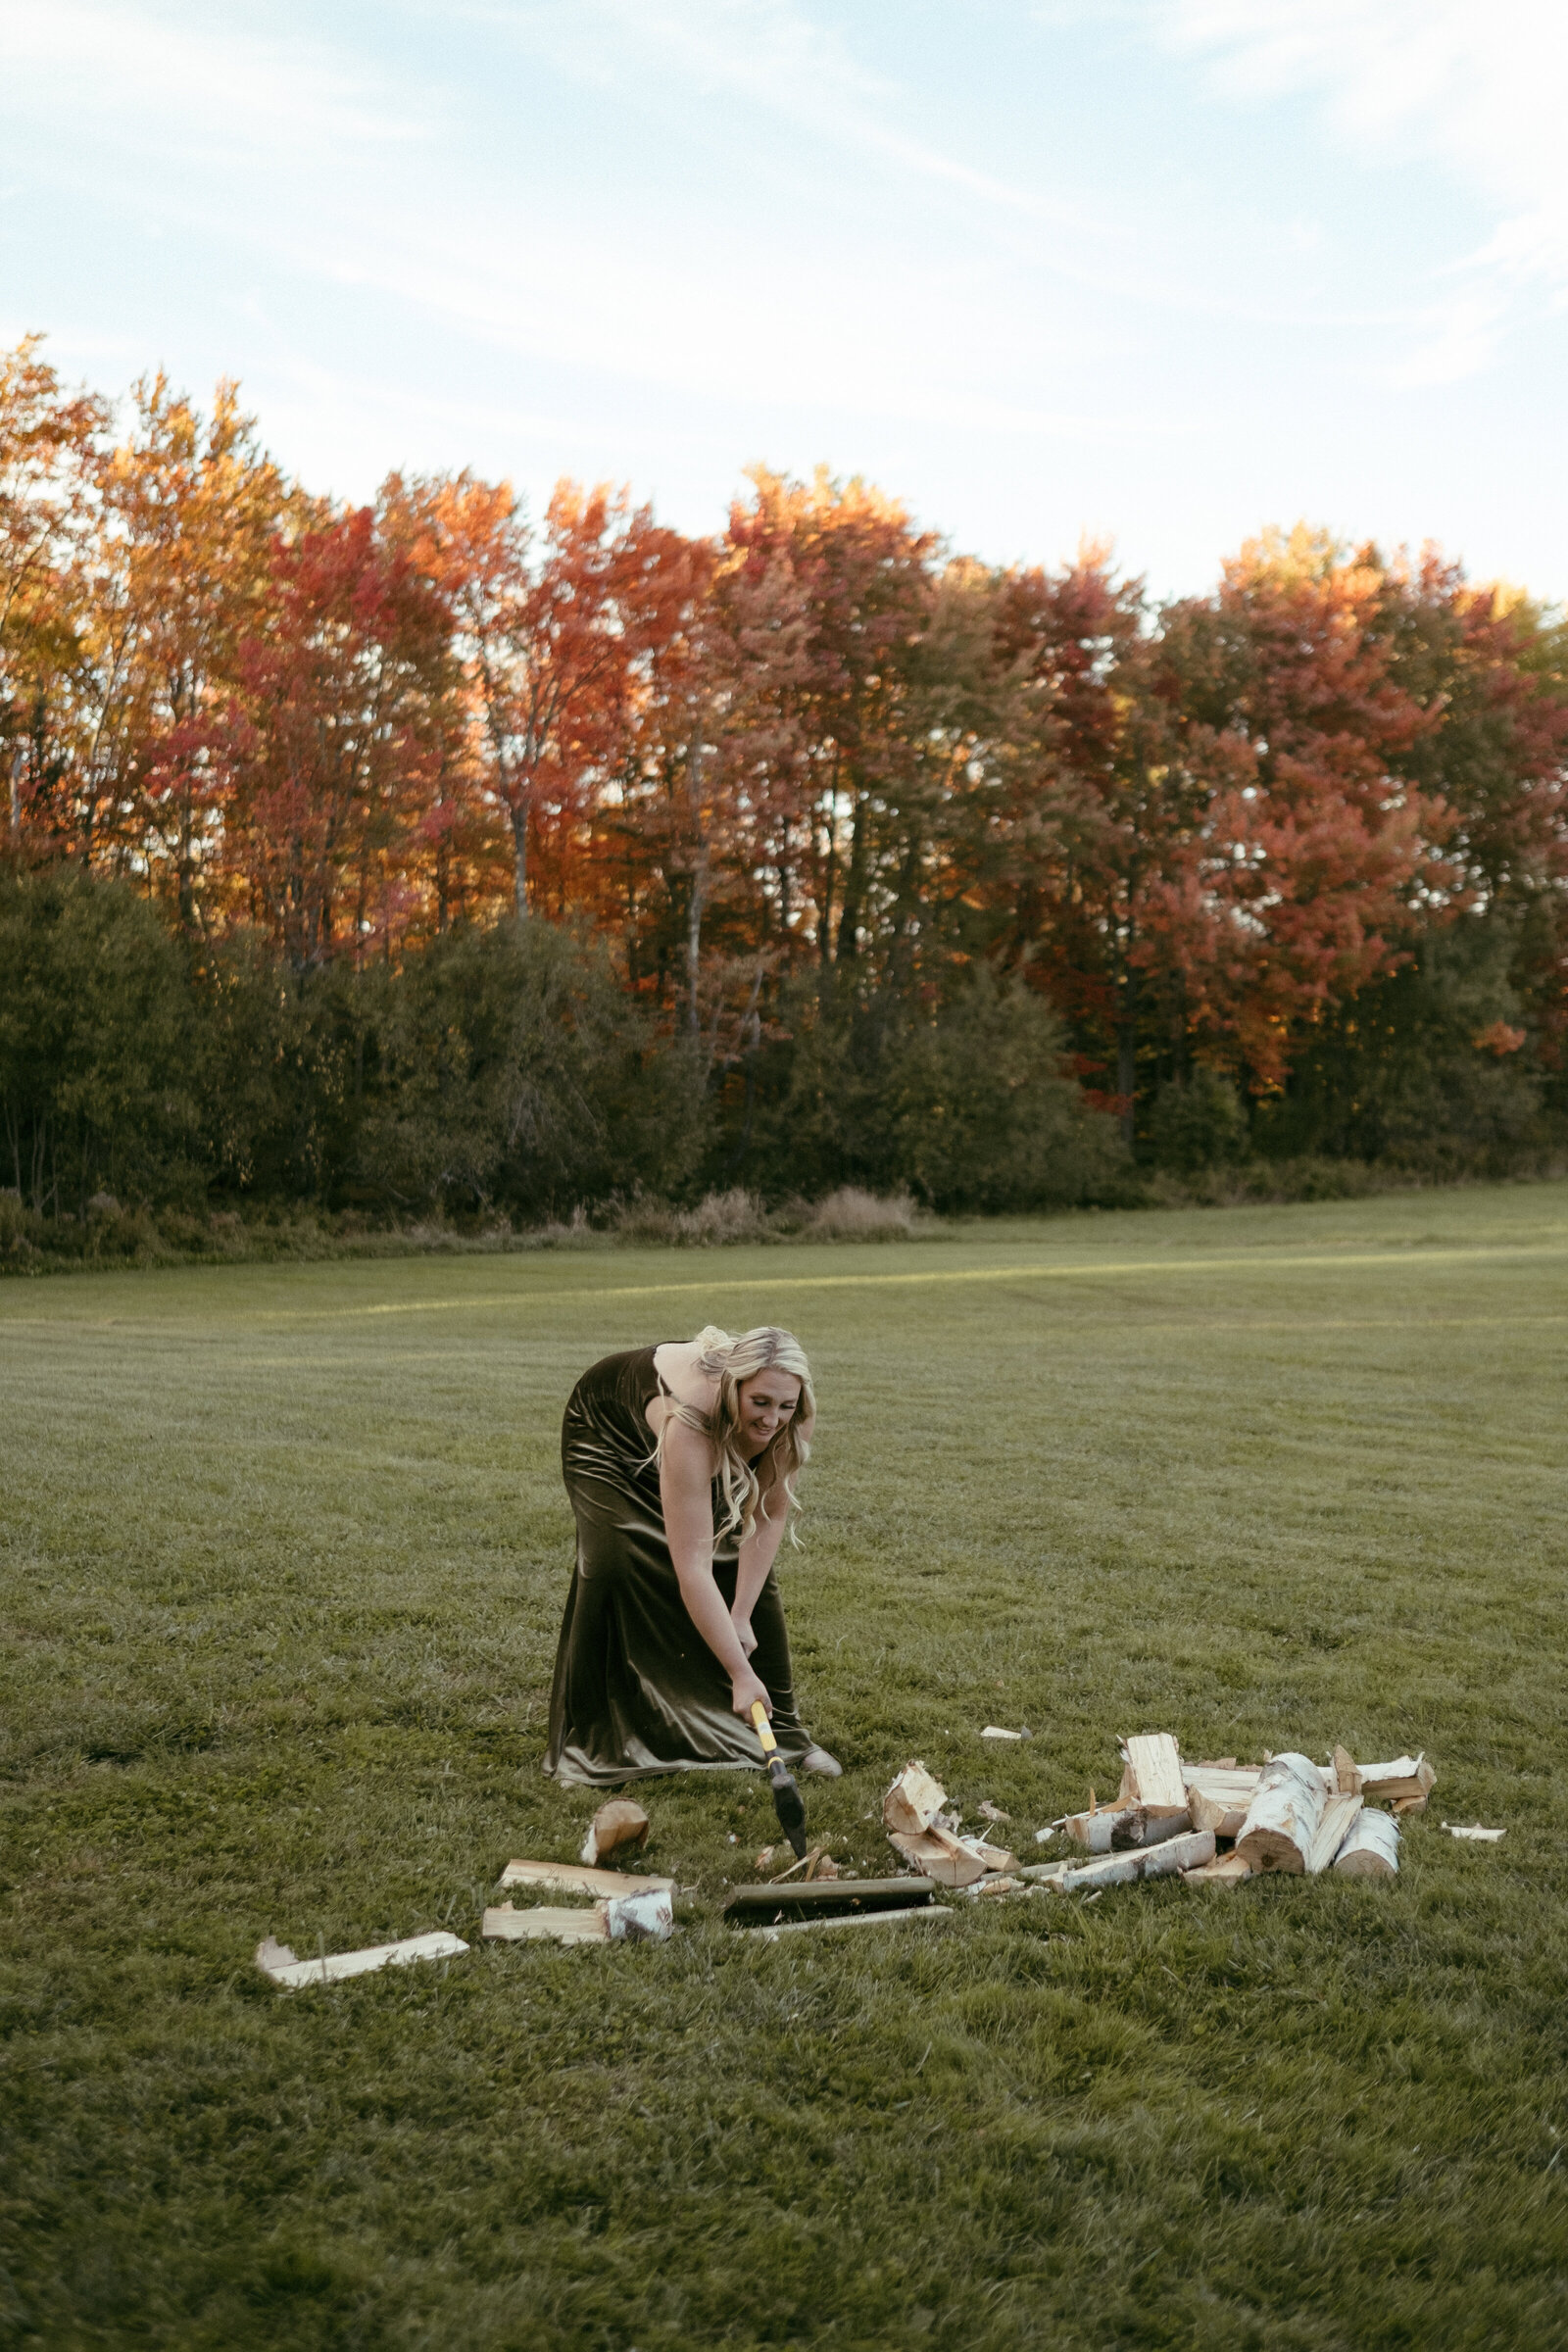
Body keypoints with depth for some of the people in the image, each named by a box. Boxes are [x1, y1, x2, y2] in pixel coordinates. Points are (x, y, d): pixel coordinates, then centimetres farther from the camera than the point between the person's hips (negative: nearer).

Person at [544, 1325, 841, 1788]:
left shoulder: (790, 1419, -31)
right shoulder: (690, 1419, -46)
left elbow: (770, 1515, -19)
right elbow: (692, 1569, -46)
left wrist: (741, 1617, -25)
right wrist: (740, 1673, -46)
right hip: (609, 1438, -5)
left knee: (748, 1566, -8)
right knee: (617, 1567, -25)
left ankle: (782, 1730, 4)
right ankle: (590, 1742, -12)